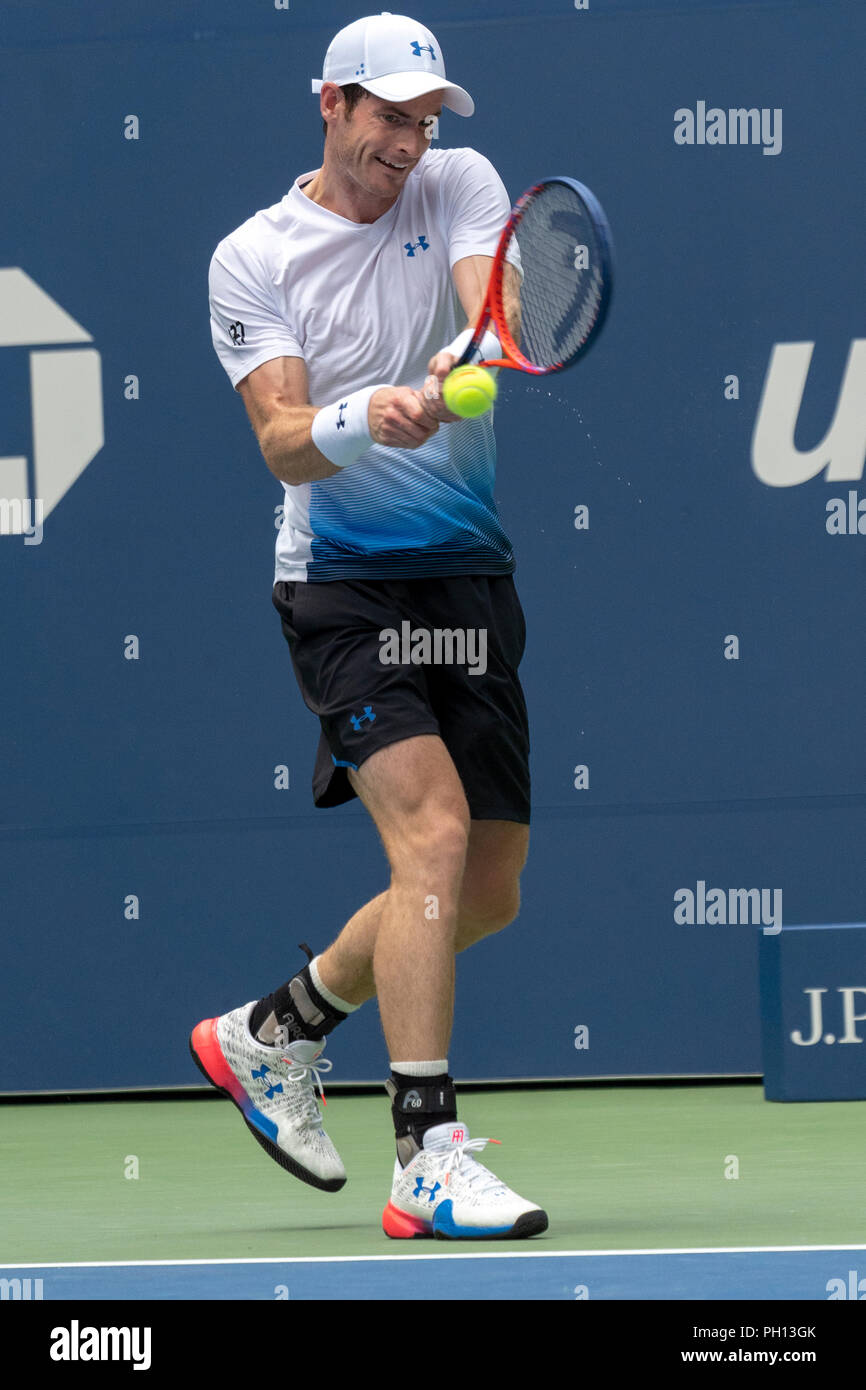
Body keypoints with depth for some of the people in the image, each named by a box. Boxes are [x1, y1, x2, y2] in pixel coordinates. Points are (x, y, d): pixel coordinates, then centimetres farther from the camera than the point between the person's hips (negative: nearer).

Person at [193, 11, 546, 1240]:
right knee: (434, 833, -23)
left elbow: (501, 311, -13)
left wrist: (458, 360, -37)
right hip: (342, 576, -5)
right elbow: (283, 443, -12)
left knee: (489, 893, 8)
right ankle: (430, 1160, -22)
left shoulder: (462, 186, 7)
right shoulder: (252, 259, -2)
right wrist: (362, 420, -34)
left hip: (473, 577, 5)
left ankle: (274, 1033, 30)